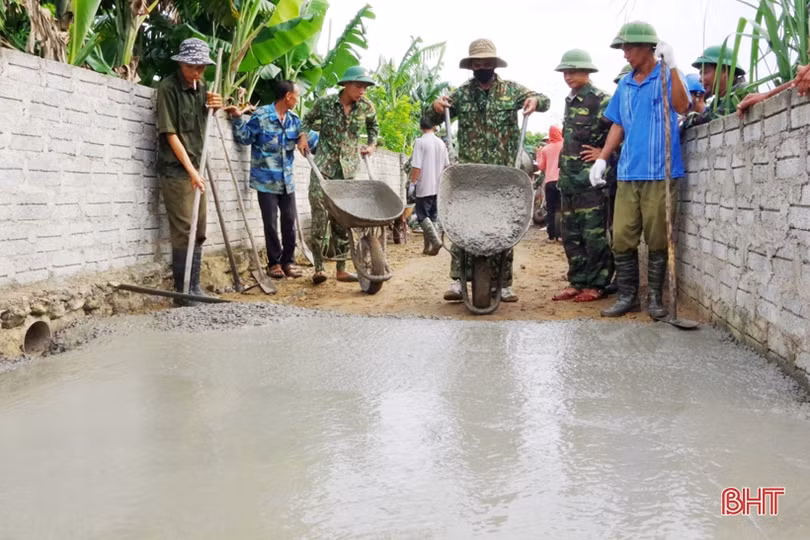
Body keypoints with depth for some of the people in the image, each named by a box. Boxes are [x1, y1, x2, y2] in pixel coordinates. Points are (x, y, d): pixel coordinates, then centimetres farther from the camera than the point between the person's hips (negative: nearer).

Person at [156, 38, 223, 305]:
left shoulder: (202, 86, 10)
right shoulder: (168, 87, -12)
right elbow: (170, 134, -15)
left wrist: (213, 106, 1)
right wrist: (191, 171, -18)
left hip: (196, 167, 7)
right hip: (175, 169, -7)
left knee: (198, 231, 10)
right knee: (183, 232, -7)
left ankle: (194, 287, 18)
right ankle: (183, 292, 0)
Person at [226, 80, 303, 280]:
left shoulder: (294, 119, 8)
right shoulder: (261, 115, -9)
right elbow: (245, 137, -5)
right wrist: (238, 118, -16)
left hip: (287, 180, 5)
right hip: (266, 180, -5)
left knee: (289, 221, 7)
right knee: (270, 223, 0)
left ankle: (288, 261, 17)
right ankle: (274, 262, 12)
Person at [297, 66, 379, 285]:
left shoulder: (366, 107, 1)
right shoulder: (324, 103, -5)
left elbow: (373, 125, 22)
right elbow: (308, 119, 13)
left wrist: (371, 144, 11)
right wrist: (303, 136, -2)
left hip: (347, 169, 2)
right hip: (323, 167, -2)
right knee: (320, 215, -9)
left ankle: (341, 269, 10)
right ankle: (318, 267, -4)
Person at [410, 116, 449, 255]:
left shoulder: (420, 142, -9)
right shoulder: (441, 143, 9)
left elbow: (416, 166, -15)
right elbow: (447, 166, 15)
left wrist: (412, 183, -7)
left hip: (424, 187, -6)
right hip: (438, 187, 6)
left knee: (422, 215, -1)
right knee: (432, 216, 11)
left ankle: (435, 241, -17)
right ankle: (428, 247, 12)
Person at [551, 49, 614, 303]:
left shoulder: (602, 100, -9)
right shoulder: (570, 101, 17)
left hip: (592, 179, -8)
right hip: (569, 178, 8)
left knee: (594, 234, -4)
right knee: (571, 234, 10)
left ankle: (596, 284, 3)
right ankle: (577, 282, 18)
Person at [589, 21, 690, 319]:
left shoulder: (666, 77, -1)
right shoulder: (625, 85, 16)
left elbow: (681, 107, -19)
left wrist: (672, 66, -24)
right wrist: (602, 159, 11)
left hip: (660, 173, -5)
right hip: (628, 173, 5)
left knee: (657, 240, 2)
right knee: (621, 239, 4)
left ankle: (655, 297, 14)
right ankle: (627, 295, 15)